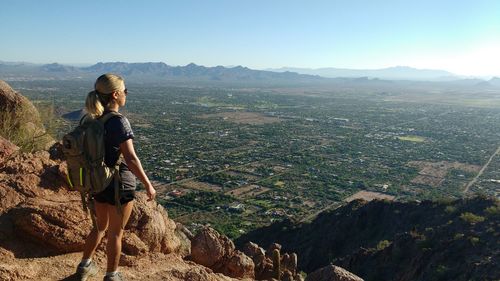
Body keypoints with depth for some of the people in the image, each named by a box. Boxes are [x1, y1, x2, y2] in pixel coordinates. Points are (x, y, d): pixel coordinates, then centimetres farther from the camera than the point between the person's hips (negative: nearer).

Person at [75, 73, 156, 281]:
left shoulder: (94, 119, 1)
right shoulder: (119, 122, -22)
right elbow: (131, 159, -24)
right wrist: (148, 184, -17)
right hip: (120, 184, -7)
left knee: (100, 226, 27)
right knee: (115, 233, 11)